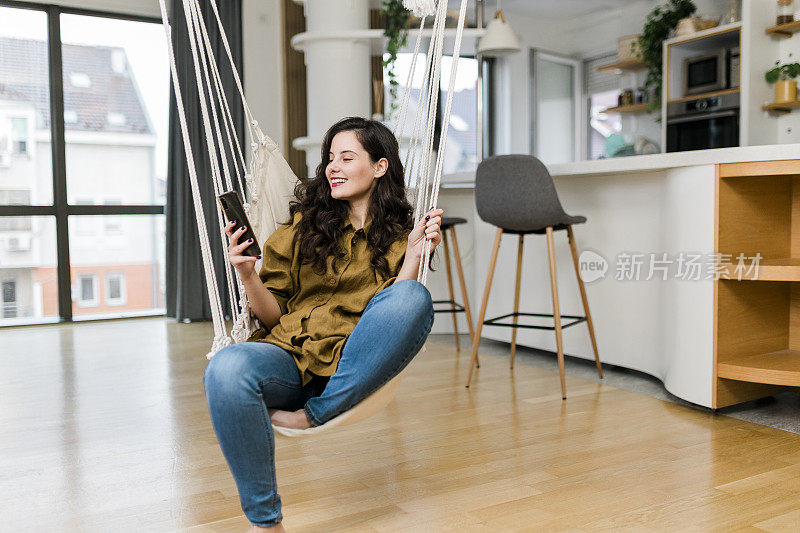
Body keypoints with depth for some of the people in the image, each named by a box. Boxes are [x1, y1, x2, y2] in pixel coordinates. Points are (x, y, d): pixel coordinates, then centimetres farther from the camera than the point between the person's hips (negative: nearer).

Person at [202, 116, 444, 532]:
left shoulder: (399, 235, 12)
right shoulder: (304, 223, 13)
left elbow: (399, 309, 0)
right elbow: (273, 315, 9)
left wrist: (415, 251, -10)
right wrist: (247, 274, -9)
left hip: (353, 366, -1)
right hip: (287, 354, 1)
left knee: (413, 296, -28)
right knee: (226, 369, -33)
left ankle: (309, 415, -20)